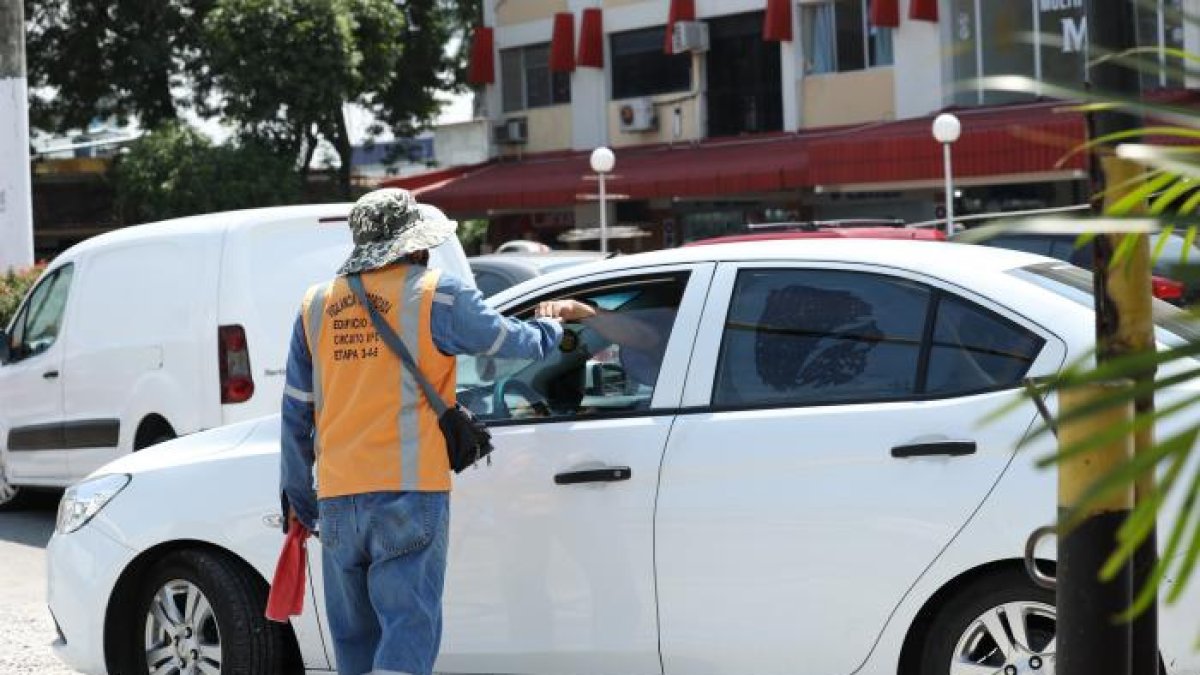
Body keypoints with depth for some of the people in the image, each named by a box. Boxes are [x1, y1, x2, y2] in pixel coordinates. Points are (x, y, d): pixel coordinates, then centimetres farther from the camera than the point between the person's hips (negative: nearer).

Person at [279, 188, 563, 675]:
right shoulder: (436, 295, -3)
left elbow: (296, 414, 15)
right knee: (409, 628, -6)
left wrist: (297, 495, 24)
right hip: (409, 493, -5)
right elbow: (511, 340, 11)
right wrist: (553, 329, 33)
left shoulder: (317, 305, 11)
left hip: (337, 500, 5)